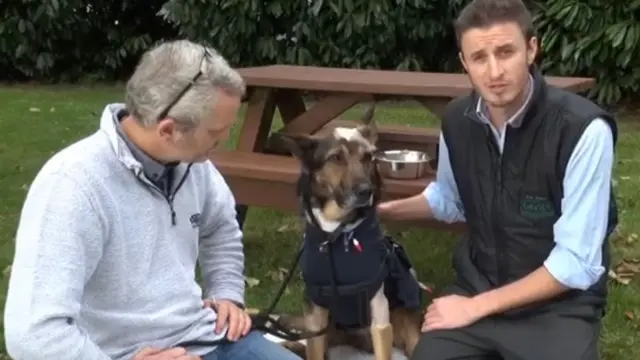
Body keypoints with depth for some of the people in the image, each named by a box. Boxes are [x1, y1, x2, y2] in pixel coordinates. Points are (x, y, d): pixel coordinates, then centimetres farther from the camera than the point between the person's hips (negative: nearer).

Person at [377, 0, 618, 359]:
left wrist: (476, 307, -16)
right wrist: (378, 209, 10)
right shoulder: (457, 119, -3)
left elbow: (576, 264, -20)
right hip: (476, 285, 4)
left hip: (558, 305, -4)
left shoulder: (584, 129, -21)